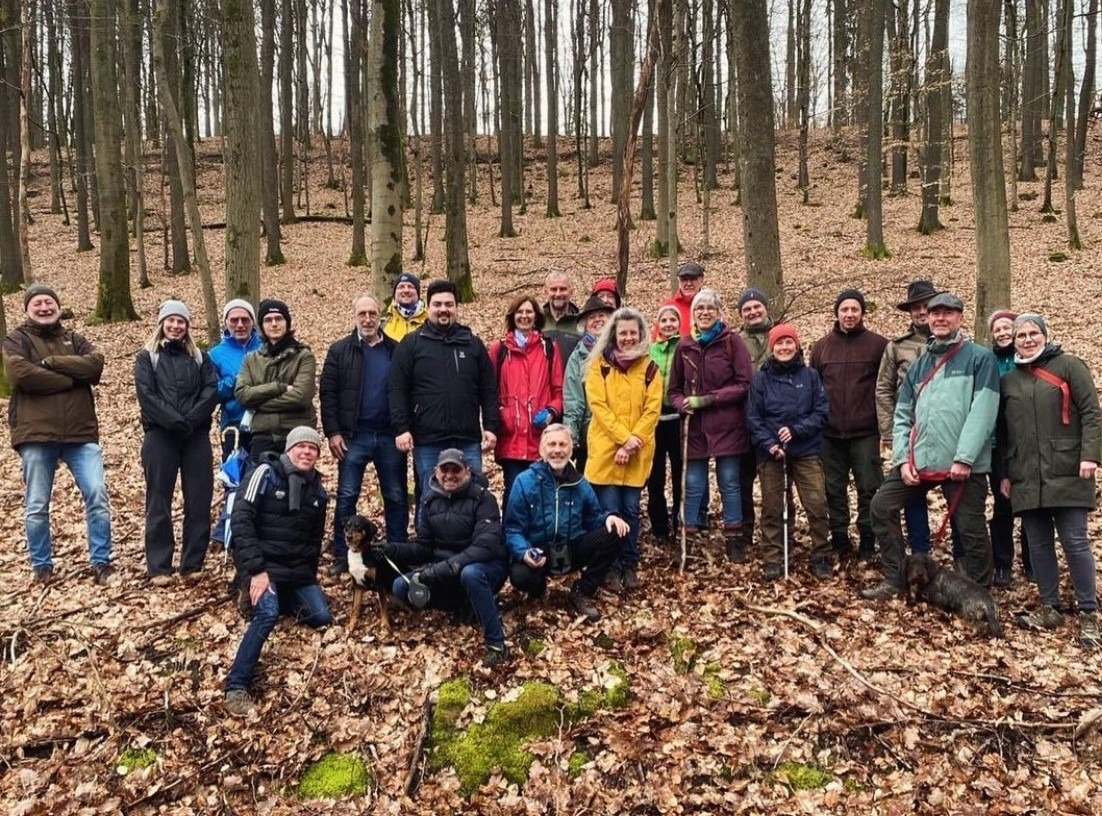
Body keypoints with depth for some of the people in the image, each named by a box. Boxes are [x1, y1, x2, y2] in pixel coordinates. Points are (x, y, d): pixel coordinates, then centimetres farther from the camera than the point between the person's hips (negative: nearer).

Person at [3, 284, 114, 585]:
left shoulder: (73, 339, 15)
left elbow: (95, 364, -6)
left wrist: (50, 362, -13)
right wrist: (70, 379, -12)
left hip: (81, 433, 2)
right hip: (36, 435, -2)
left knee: (98, 496, -4)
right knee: (36, 506, 6)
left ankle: (101, 562, 6)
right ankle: (41, 565, 22)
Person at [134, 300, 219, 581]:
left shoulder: (199, 357, 14)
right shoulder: (147, 357, 7)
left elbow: (212, 390, 0)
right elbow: (146, 395, -7)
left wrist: (191, 420, -15)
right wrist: (175, 421, -18)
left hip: (197, 436, 2)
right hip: (160, 436, -2)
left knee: (199, 500, 3)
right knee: (159, 502, 2)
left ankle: (193, 563, 12)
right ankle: (158, 566, 8)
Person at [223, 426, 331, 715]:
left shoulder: (317, 490, 9)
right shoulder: (266, 473, -9)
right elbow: (240, 521, -15)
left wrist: (307, 572, 3)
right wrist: (256, 570, -22)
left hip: (297, 569, 6)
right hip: (261, 563, -6)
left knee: (322, 617, -12)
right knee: (268, 613, -31)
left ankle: (283, 601, 17)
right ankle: (236, 686, -22)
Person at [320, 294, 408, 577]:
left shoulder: (396, 350, 6)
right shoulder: (340, 350, 3)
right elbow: (328, 393, -1)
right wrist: (333, 432, -8)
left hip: (390, 436, 1)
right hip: (353, 435, -1)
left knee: (397, 498, 8)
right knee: (346, 497, 3)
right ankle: (342, 556, 12)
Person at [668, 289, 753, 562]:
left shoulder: (732, 342, -4)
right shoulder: (685, 346, 6)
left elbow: (744, 385, -9)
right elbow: (674, 388, 13)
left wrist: (707, 399, -14)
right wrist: (682, 404, -10)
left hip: (727, 426, -3)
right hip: (694, 426, 3)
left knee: (729, 482, 5)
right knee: (693, 484, 6)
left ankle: (734, 539, 16)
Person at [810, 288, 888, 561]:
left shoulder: (877, 344, -2)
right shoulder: (821, 346, 7)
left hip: (865, 432, -3)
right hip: (830, 433, 3)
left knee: (869, 487, 4)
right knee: (834, 489, 10)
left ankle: (867, 541, 18)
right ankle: (839, 539, 23)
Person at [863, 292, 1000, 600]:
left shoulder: (980, 358, -1)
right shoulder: (918, 366, 16)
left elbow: (983, 411, -12)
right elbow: (903, 415, 14)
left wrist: (964, 458, -19)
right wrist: (902, 458, 0)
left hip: (964, 464, -5)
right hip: (918, 459, 6)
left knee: (971, 530, 1)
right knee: (882, 506, 1)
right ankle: (893, 579, 13)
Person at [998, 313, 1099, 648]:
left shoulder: (1069, 366, 3)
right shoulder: (1008, 380, 16)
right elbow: (1003, 432, 18)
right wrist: (1004, 473, 15)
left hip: (1066, 473, -4)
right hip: (1026, 477, 4)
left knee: (1075, 541, -4)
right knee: (1038, 543, 7)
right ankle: (1049, 607, 18)